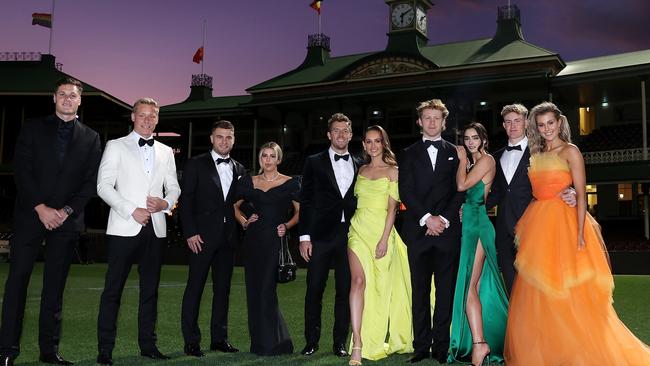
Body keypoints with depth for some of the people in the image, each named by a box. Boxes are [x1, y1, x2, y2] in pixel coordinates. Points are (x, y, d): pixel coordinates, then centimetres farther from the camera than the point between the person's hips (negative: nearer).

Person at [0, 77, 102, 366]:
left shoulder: (90, 138, 10)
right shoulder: (33, 128, 7)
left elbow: (91, 181, 4)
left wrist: (66, 211, -8)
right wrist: (40, 208, -11)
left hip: (67, 220, 1)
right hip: (30, 215, -1)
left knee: (55, 286, 5)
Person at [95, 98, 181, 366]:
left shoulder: (166, 152, 16)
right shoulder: (116, 147, 4)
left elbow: (174, 188, 16)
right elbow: (104, 186, -4)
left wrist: (166, 203, -7)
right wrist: (132, 211, -14)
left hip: (155, 229, 4)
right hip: (124, 228, -4)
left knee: (150, 289, 9)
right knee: (113, 289, -3)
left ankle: (147, 344, 18)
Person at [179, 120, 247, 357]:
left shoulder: (239, 169, 13)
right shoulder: (196, 164, 0)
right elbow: (185, 201, -4)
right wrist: (190, 233, -11)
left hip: (228, 237, 5)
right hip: (202, 236, -4)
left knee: (223, 288, 9)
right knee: (195, 287, -1)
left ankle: (219, 338, 18)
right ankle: (191, 341, 6)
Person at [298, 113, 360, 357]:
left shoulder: (359, 166, 12)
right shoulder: (314, 162, 6)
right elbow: (305, 201, 2)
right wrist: (304, 237, -5)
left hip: (349, 235, 2)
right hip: (321, 235, -2)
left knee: (345, 290, 4)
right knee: (314, 290, 1)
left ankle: (340, 342, 14)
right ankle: (311, 341, 13)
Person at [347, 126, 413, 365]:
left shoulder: (392, 171, 2)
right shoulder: (362, 170, 14)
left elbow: (392, 208, -5)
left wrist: (384, 239, -13)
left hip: (382, 230, -2)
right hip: (358, 229, 2)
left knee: (380, 285, 5)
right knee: (359, 280, -13)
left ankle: (380, 340, 24)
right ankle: (357, 345, -17)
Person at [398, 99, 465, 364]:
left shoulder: (454, 153, 12)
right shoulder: (408, 154, 12)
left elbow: (460, 191, 5)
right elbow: (405, 192, 2)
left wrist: (443, 218, -8)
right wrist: (427, 218, -9)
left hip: (447, 230, 0)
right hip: (419, 230, 0)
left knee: (446, 290, 0)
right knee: (420, 290, 2)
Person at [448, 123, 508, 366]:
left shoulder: (486, 160, -5)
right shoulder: (472, 162, 20)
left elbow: (462, 185, -14)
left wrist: (463, 160, -2)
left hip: (477, 225, -9)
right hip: (468, 224, 9)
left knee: (468, 286, -14)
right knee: (471, 285, 7)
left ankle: (479, 343, -13)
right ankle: (479, 341, 12)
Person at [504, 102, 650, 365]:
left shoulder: (570, 151, -2)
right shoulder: (535, 155, 15)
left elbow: (581, 195, -9)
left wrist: (579, 234, -18)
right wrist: (524, 229, 6)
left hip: (563, 224, -6)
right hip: (538, 225, 6)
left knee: (567, 292, -5)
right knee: (538, 293, 7)